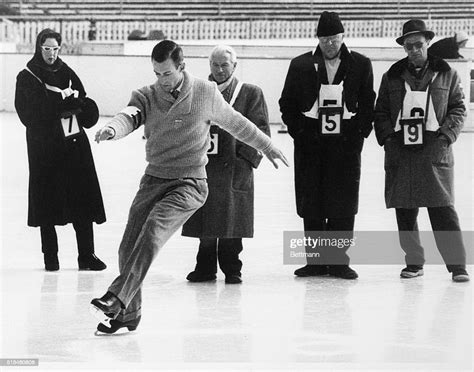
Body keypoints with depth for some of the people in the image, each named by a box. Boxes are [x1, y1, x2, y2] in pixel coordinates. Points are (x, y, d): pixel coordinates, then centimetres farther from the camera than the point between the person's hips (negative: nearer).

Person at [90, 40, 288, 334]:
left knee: (153, 230, -27)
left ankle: (116, 299, -35)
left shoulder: (206, 94, -2)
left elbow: (237, 124, 14)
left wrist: (268, 147, 25)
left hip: (189, 184, -4)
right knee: (128, 248, -1)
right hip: (153, 179, 4)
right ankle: (129, 314, 19)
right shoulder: (146, 97, 1)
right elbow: (129, 116, -20)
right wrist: (112, 129, -45)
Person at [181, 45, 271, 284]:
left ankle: (231, 269, 12)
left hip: (234, 169, -2)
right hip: (203, 168, 2)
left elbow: (260, 131, 1)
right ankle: (205, 269, 14)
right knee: (205, 222, 3)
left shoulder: (251, 94, 5)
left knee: (231, 223, 0)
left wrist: (246, 159, -9)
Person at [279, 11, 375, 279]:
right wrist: (298, 132, -1)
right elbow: (287, 103, 9)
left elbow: (368, 105, 7)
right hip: (310, 146, 1)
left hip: (346, 145, -1)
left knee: (343, 206, -1)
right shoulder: (301, 66, 5)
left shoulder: (360, 65, 5)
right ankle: (316, 260, 10)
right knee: (311, 206, 2)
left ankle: (338, 260, 7)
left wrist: (360, 134, -3)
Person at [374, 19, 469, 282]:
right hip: (400, 152, 2)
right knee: (404, 211, 4)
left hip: (434, 152, -2)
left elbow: (458, 108, 9)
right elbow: (380, 112, 13)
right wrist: (387, 137, -1)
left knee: (442, 209, -8)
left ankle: (457, 264, -3)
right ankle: (414, 262, 15)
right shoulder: (392, 77, 12)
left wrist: (446, 135, -5)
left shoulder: (446, 75, 8)